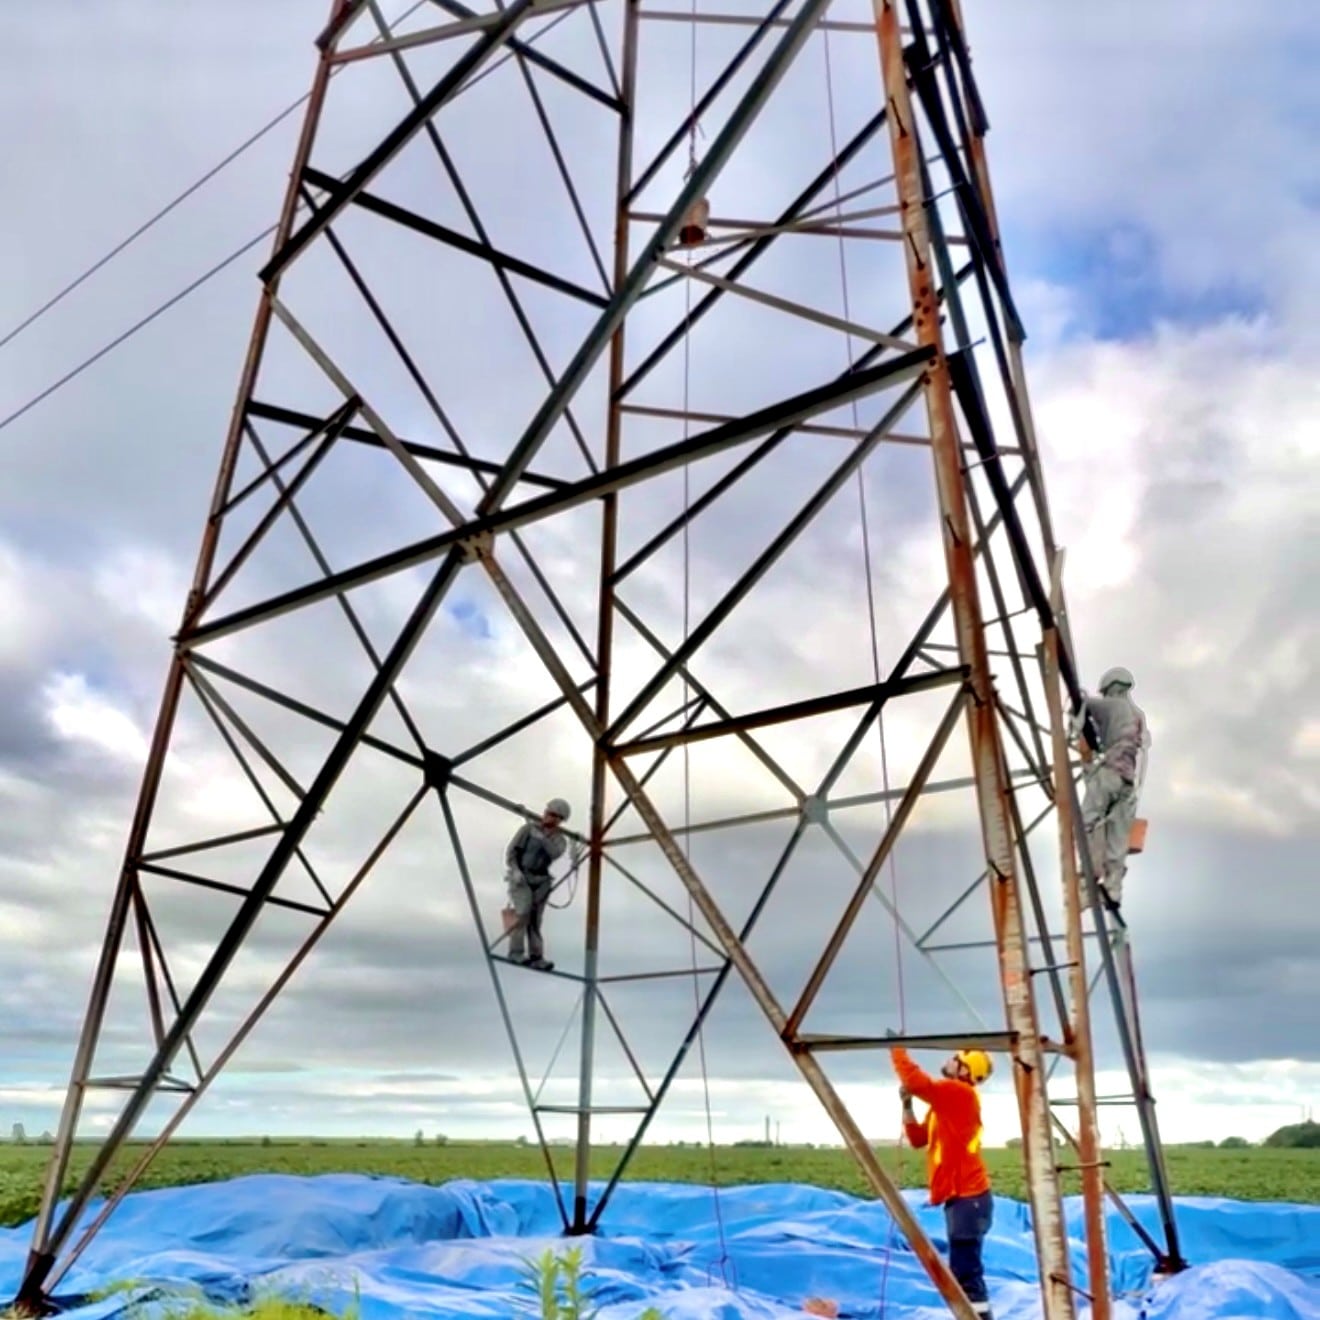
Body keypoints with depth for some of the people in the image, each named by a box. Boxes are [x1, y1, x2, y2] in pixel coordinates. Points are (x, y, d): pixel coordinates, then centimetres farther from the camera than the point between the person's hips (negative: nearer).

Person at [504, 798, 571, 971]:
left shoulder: (559, 840, 8)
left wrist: (545, 836, -21)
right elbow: (510, 851, -2)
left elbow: (555, 854, -14)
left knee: (535, 919, 2)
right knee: (523, 912, -20)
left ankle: (536, 957, 3)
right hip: (519, 878, -4)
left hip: (540, 881, 4)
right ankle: (516, 952, -18)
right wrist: (514, 871, -15)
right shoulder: (529, 829, 1)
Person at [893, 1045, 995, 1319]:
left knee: (966, 1272, -11)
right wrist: (907, 1105, 6)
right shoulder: (945, 1102, 18)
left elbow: (914, 1079, -24)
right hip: (963, 1196, 10)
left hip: (967, 1197, -10)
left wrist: (896, 1049, -11)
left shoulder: (960, 1092, -11)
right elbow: (918, 1138, 18)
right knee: (965, 1272, 15)